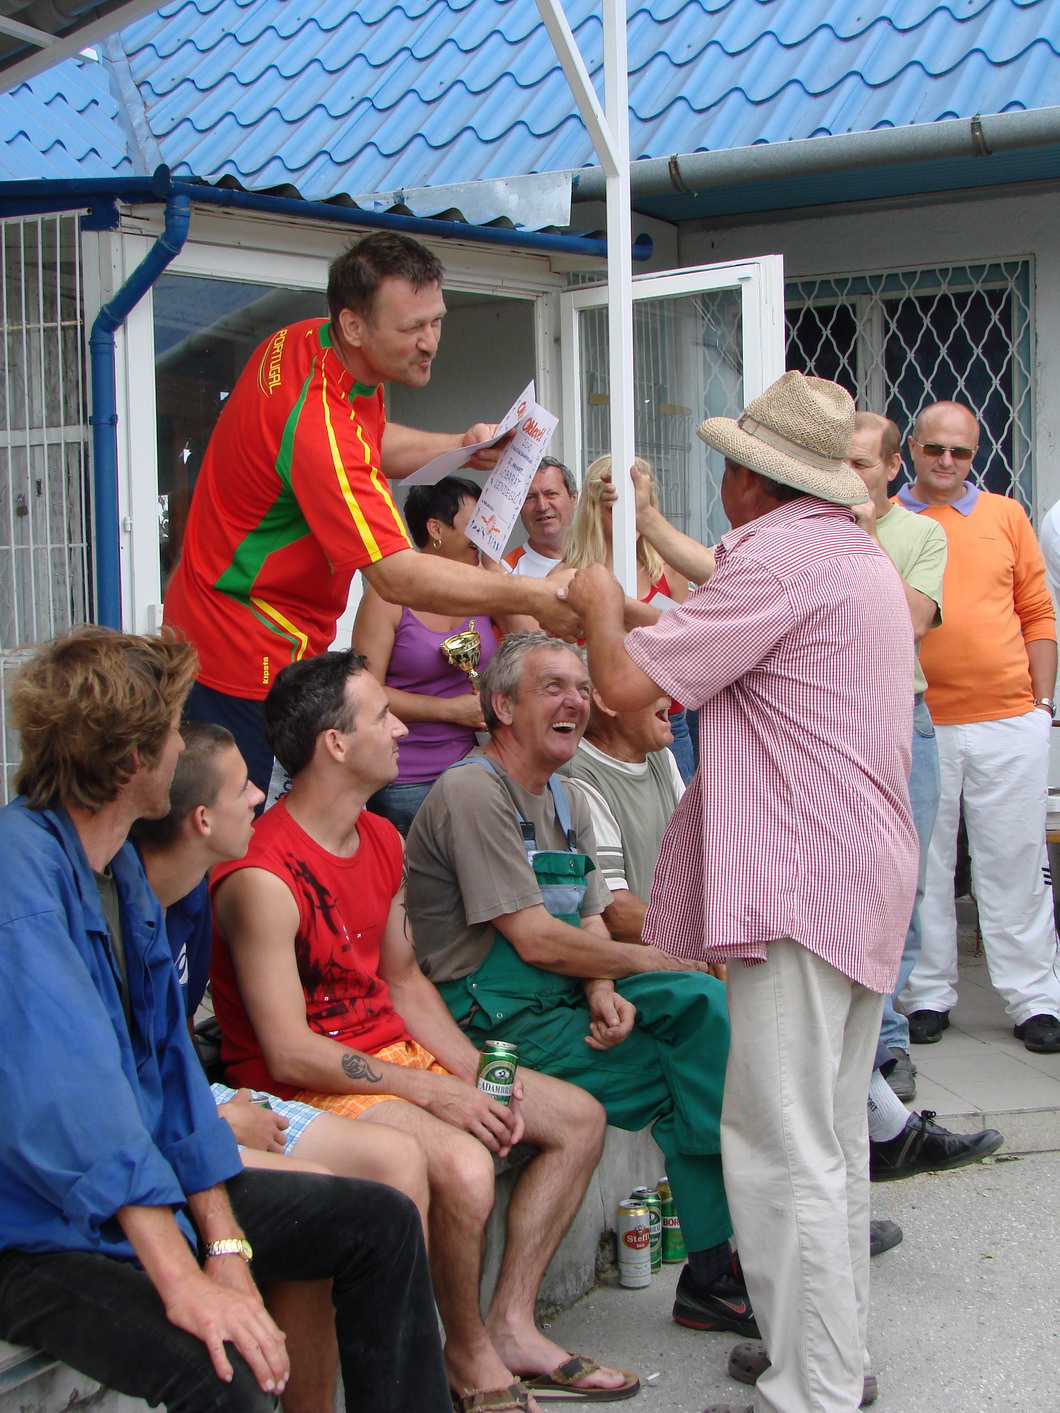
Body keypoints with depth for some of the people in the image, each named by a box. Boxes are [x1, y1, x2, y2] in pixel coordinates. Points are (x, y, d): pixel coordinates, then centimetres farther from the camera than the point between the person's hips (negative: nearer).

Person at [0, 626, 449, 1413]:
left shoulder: (119, 865, 8)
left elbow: (166, 1055, 7)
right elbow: (69, 1099, -32)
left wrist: (225, 1244, -1)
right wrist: (183, 1283, -36)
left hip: (148, 1187, 10)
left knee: (381, 1222, 10)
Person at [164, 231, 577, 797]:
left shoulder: (302, 341, 1)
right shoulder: (321, 426, -30)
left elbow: (370, 443, 21)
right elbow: (396, 576, -33)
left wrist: (457, 447, 4)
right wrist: (534, 598, -34)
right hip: (251, 662, -10)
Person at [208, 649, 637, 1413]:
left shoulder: (382, 840, 8)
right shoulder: (262, 878, -22)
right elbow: (289, 1054, -23)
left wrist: (475, 1073, 0)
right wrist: (431, 1093, -21)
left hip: (394, 1053, 10)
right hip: (309, 1087, -10)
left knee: (579, 1118, 8)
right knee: (463, 1166, -33)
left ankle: (512, 1326, 11)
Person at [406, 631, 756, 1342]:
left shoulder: (569, 802, 15)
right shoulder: (472, 792, -15)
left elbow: (589, 928, 10)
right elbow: (536, 940, -19)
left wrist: (603, 991, -13)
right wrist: (657, 960, -9)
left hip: (565, 994, 8)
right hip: (497, 1016, -8)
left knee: (707, 1002, -12)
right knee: (686, 1079, -13)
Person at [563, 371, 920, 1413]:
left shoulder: (777, 558, -15)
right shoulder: (860, 555, 18)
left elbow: (629, 683, -17)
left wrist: (600, 609, 3)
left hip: (799, 881, -11)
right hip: (863, 872, 11)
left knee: (784, 1150, -5)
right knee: (831, 1137, 18)